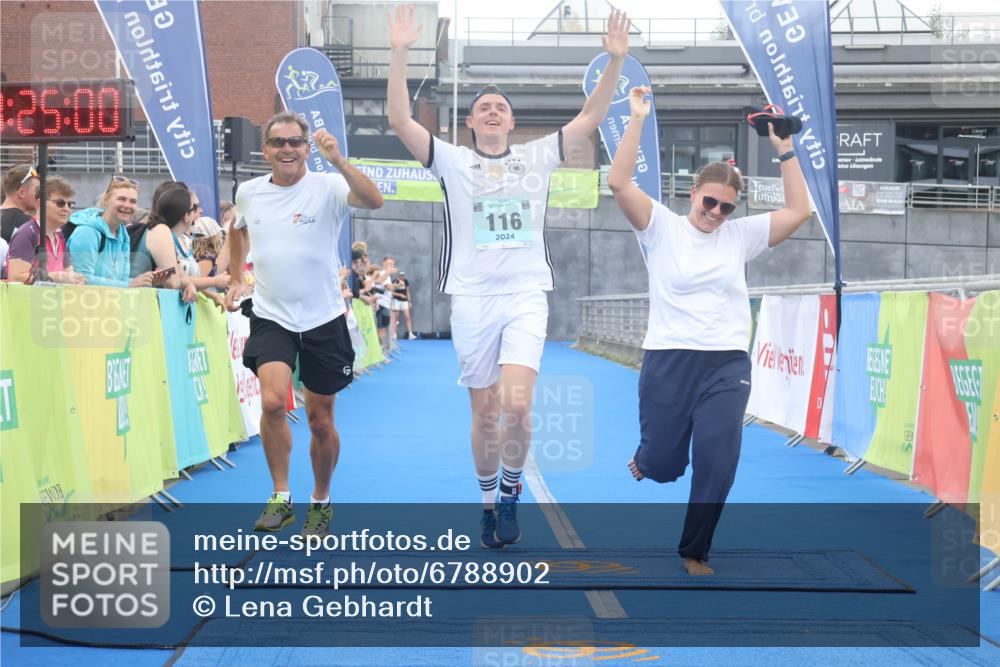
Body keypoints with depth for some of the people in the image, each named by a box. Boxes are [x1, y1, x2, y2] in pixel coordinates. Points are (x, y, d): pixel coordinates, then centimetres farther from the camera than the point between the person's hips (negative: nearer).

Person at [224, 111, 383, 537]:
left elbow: (374, 201, -30)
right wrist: (235, 280, 23)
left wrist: (338, 161, -41)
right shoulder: (249, 193, 3)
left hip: (323, 320, -1)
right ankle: (280, 498, -7)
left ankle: (321, 503, 28)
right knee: (273, 400, -21)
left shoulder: (327, 187, -10)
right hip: (270, 318, 2)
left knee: (320, 421, 7)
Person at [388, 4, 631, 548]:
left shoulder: (537, 156, 10)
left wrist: (615, 61, -9)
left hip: (526, 295, 0)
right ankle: (488, 503, 24)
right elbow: (399, 121, -6)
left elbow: (590, 119, 3)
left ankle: (511, 490, 8)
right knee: (485, 413, 6)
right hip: (471, 298, 0)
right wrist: (398, 53, -16)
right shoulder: (452, 161, 5)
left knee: (517, 406, -16)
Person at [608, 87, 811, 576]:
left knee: (717, 465, -5)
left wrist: (785, 150, -2)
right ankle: (646, 459, 45)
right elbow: (618, 183, -12)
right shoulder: (662, 226, 1)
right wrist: (637, 120, -17)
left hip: (728, 364, 2)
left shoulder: (740, 234, 9)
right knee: (663, 466, 6)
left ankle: (694, 551, 14)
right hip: (669, 360, -2)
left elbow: (799, 211, 3)